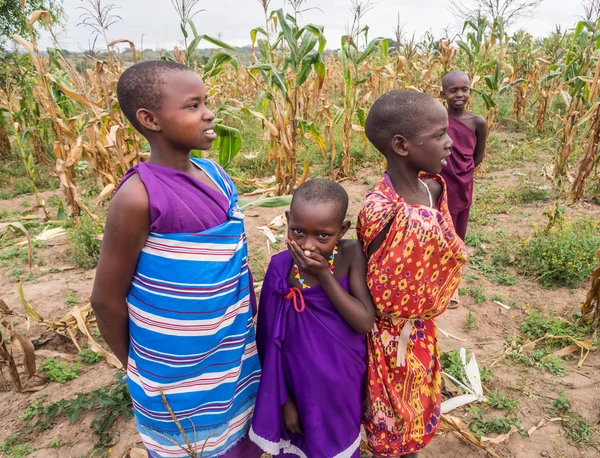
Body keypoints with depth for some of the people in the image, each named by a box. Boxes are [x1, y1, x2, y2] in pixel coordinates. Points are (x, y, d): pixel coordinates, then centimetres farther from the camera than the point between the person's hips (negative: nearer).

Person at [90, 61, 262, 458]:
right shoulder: (139, 196, -24)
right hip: (180, 377, -6)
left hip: (235, 358, 6)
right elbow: (107, 299, -14)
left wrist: (246, 332, 12)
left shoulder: (214, 173, -4)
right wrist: (138, 368, 1)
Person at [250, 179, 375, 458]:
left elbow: (365, 322, -23)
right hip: (301, 386, 0)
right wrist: (284, 399, -4)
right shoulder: (281, 267, -20)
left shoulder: (351, 254, -20)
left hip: (344, 385, 1)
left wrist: (324, 274, -30)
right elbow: (272, 342, -11)